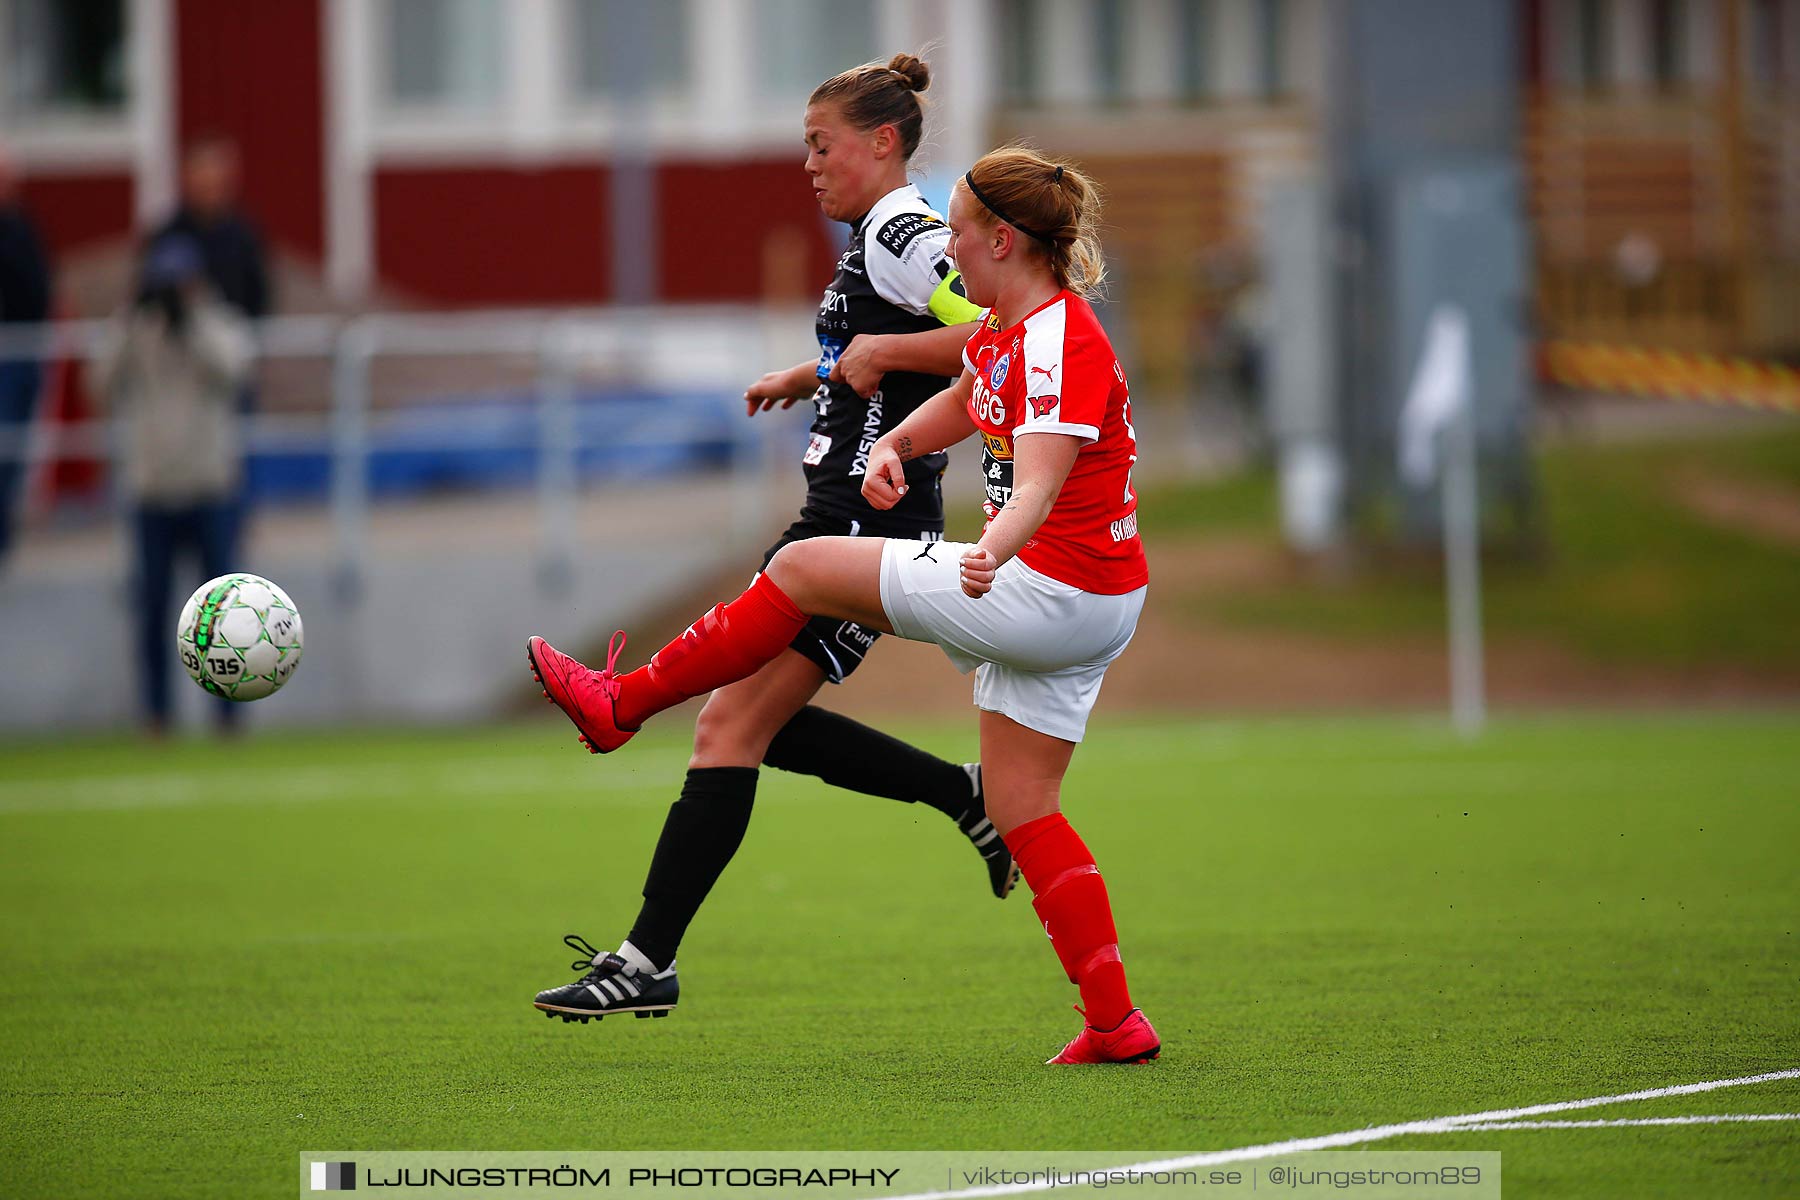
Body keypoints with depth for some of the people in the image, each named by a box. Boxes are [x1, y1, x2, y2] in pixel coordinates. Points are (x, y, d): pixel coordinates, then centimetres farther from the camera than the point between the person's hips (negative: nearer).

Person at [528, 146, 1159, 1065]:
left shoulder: (1062, 341, -21)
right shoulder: (1003, 327, 10)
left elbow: (1038, 484, -34)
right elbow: (963, 402, 31)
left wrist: (993, 556, -54)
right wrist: (892, 445, 10)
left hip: (1056, 595, -10)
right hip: (1080, 608, 10)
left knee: (803, 568, -3)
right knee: (1022, 814, 10)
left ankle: (622, 703, 9)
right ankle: (1115, 1023, 5)